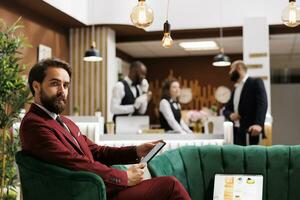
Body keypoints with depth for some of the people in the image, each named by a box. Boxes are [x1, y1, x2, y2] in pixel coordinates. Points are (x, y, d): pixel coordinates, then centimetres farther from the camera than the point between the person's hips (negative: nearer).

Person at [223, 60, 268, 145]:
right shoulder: (235, 89, 22)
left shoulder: (256, 83, -1)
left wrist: (259, 124, -30)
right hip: (236, 132, 7)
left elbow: (262, 104, -14)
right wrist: (230, 115, -3)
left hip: (250, 131, -7)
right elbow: (226, 109, 22)